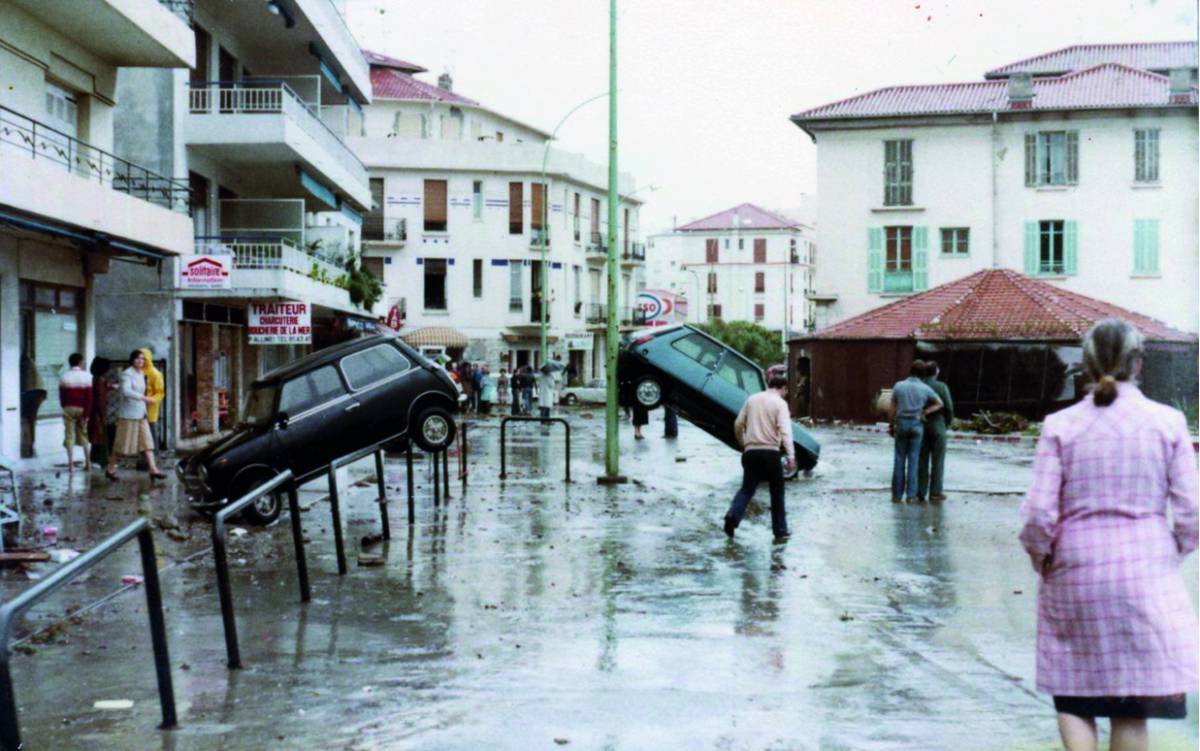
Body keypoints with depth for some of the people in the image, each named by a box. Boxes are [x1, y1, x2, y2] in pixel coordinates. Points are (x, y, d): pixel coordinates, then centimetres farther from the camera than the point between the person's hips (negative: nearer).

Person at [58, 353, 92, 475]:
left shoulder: (64, 377, -1)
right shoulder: (87, 377, -6)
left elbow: (61, 396, 4)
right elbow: (89, 398, -10)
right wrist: (86, 414, -9)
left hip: (68, 409, 0)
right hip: (82, 410, 0)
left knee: (69, 436, 2)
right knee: (84, 435, 13)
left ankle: (71, 465, -2)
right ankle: (87, 462, 16)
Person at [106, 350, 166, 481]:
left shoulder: (142, 374, 13)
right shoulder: (127, 374, -11)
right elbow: (126, 391, -28)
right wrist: (144, 398, -30)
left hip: (141, 414, 8)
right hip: (128, 414, -8)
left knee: (147, 441, -2)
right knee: (122, 444, 1)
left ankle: (153, 470, -7)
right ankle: (110, 469, 15)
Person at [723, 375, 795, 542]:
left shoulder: (752, 400, 11)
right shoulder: (780, 403, -3)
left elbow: (738, 424, 11)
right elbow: (785, 430, -15)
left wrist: (742, 444, 25)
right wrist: (791, 455, -20)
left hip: (751, 451, 4)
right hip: (770, 452, -4)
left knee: (747, 488, 8)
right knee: (777, 492, 9)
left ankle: (733, 515, -19)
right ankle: (780, 531, 11)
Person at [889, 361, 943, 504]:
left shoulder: (898, 386, -3)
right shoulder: (925, 389, -3)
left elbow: (893, 409, 0)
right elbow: (939, 403, 9)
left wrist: (891, 426, 11)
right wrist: (925, 412, 4)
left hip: (901, 424, 0)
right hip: (917, 425, 0)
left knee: (899, 460, 5)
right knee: (913, 460, 2)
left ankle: (897, 494, 4)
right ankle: (911, 495, -1)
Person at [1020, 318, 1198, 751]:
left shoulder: (1060, 426, -4)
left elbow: (1039, 512, -7)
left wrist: (1041, 559, 10)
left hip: (1074, 573, 0)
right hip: (1146, 571, 0)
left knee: (1073, 697, 13)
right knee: (1132, 712, 9)